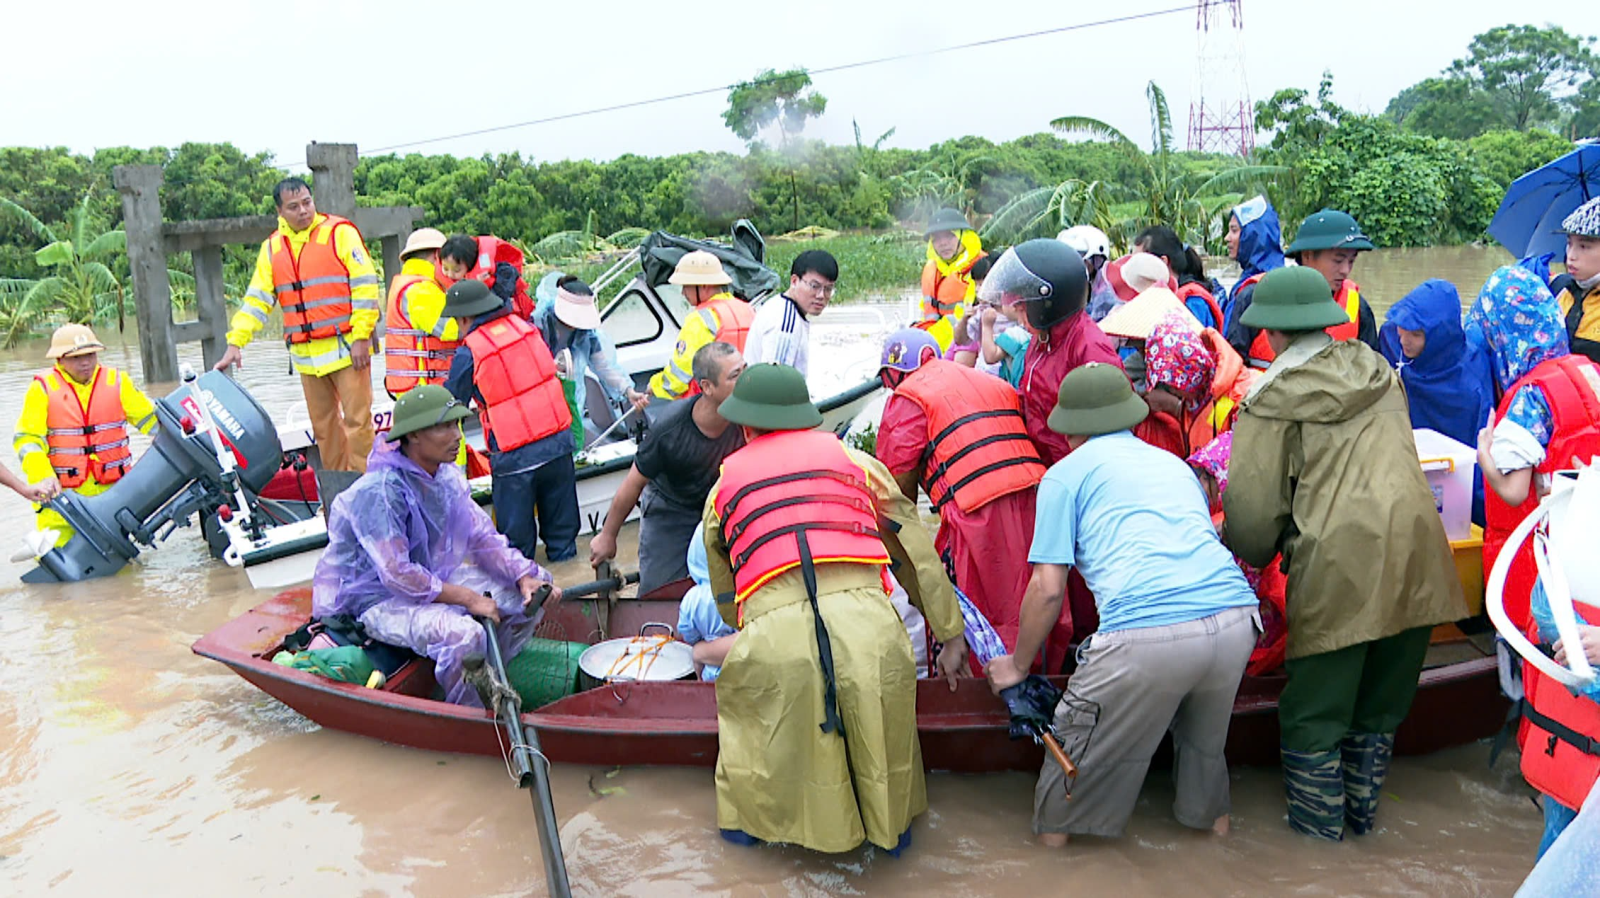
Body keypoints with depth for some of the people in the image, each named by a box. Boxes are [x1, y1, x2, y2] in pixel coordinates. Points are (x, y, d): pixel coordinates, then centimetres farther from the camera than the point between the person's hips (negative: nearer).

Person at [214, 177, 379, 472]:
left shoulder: (340, 232, -2)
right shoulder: (273, 247, 13)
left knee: (358, 419, -5)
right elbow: (256, 300, 13)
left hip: (346, 348, -5)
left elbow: (365, 285, -7)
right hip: (306, 355, 5)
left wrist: (361, 336, -12)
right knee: (322, 425, 10)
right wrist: (235, 342, 1)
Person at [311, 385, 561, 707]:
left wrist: (524, 578, -14)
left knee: (531, 595, -1)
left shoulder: (448, 477, 1)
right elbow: (397, 574, -26)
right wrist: (468, 599, -25)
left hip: (437, 579, 9)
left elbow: (483, 538, 3)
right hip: (382, 601, -8)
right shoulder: (379, 491, -24)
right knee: (464, 635, -34)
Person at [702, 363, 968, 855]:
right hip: (868, 624, 1)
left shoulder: (723, 488, 24)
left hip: (772, 633, 0)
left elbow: (724, 597, 33)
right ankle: (892, 824, 42)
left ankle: (746, 816, 39)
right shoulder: (853, 460, 22)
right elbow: (916, 553, 22)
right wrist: (950, 635, 30)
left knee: (741, 704, 30)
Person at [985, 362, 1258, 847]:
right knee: (1203, 732, 32)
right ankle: (1211, 814, 51)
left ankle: (1056, 828, 34)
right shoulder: (1174, 463, 27)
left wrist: (1017, 666, 20)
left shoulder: (1066, 473, 11)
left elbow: (1048, 588, 6)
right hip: (1235, 619, 6)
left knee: (1085, 734, 17)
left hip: (1147, 633, -5)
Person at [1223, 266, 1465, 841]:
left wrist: (1255, 555, 17)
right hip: (1415, 551, 6)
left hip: (1338, 562, -6)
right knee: (1381, 706, 21)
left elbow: (1252, 508, -4)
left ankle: (1319, 835, 19)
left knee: (1313, 714, 10)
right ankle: (1362, 815, 36)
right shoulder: (1379, 372, 15)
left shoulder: (1273, 399, -2)